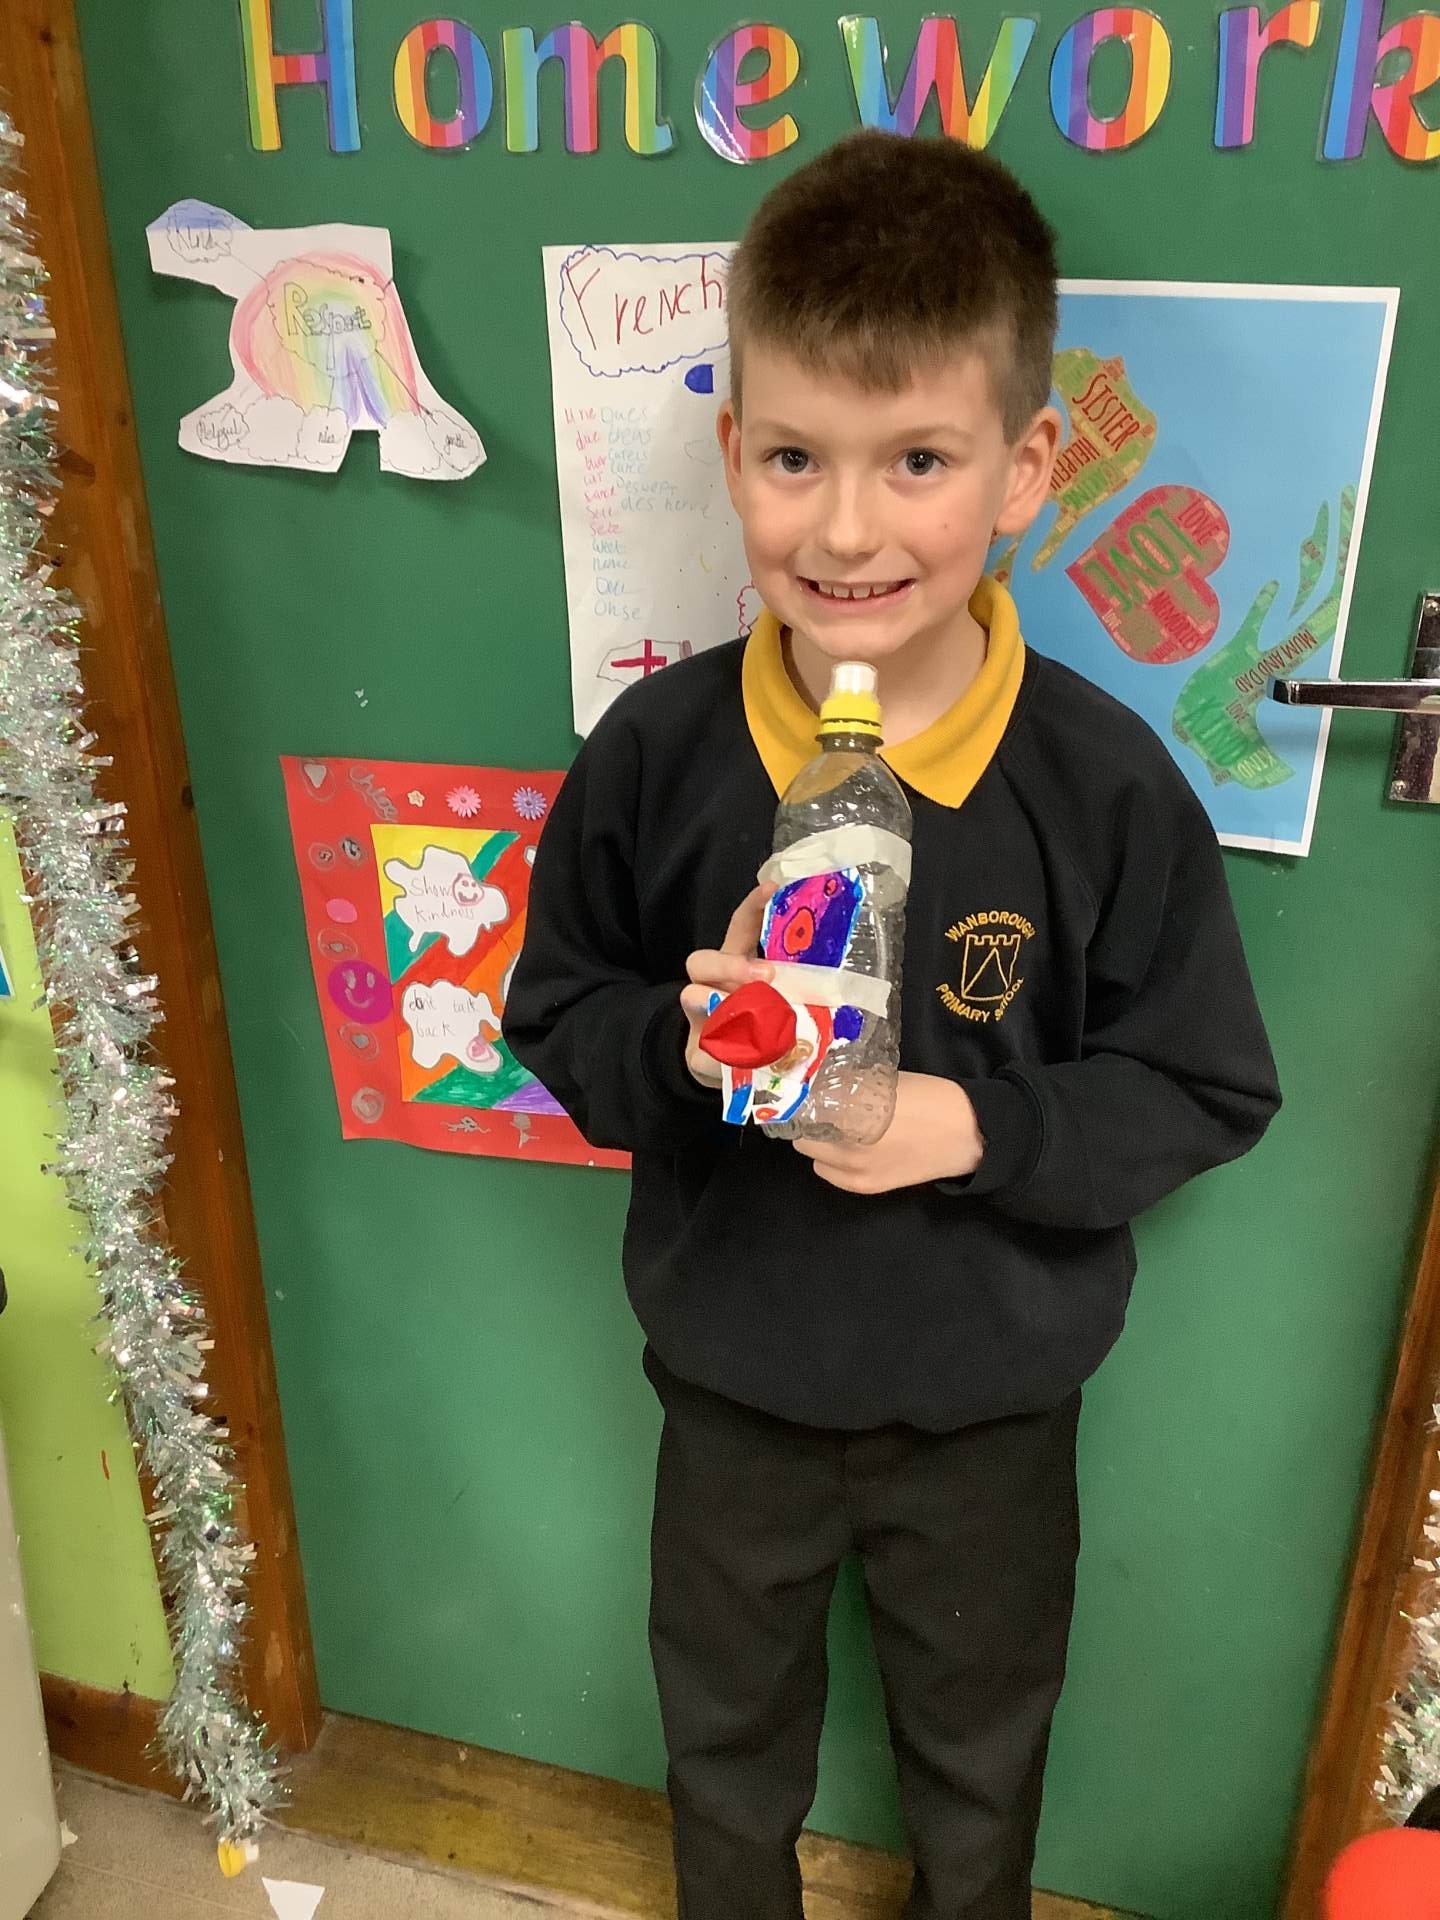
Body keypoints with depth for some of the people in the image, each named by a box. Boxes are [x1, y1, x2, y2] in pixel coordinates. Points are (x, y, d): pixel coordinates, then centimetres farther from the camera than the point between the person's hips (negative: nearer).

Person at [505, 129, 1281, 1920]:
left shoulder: (1105, 785, -21)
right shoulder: (651, 755, -17)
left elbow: (1205, 1092, -11)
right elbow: (556, 1022, -5)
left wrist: (979, 1129, -27)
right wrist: (683, 1041, -26)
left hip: (990, 1395, -1)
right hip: (731, 1377, 2)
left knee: (981, 1744, 28)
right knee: (726, 1731, 29)